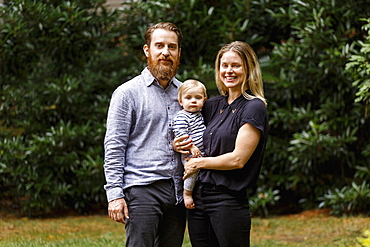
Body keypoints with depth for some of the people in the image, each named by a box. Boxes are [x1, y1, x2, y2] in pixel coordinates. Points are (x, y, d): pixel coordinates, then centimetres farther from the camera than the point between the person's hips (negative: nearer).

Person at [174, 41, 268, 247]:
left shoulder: (254, 108, -7)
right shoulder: (212, 106, 13)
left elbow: (238, 159, -15)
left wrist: (199, 163, -4)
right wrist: (176, 145, 4)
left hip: (229, 200, -7)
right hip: (198, 197, 7)